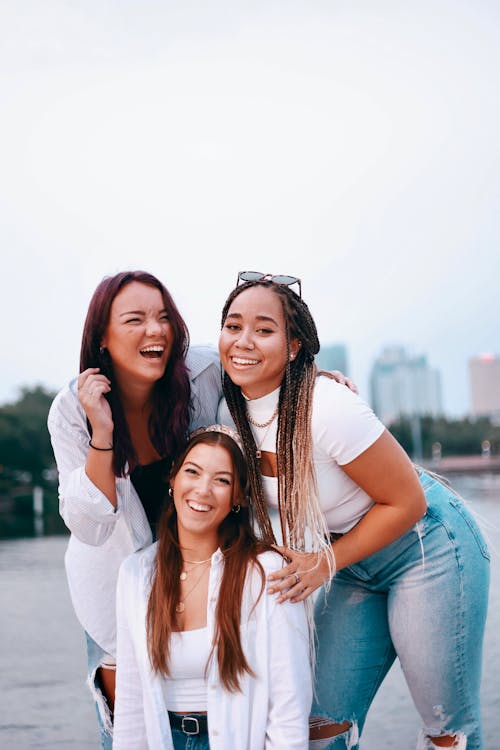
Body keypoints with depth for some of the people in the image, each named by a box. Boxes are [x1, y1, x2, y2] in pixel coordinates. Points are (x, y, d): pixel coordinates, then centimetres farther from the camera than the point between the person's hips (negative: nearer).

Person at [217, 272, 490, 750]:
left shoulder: (328, 409, -28)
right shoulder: (232, 415, -7)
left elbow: (408, 502, -20)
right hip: (353, 564, 7)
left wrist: (325, 564, -18)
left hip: (426, 545, -6)